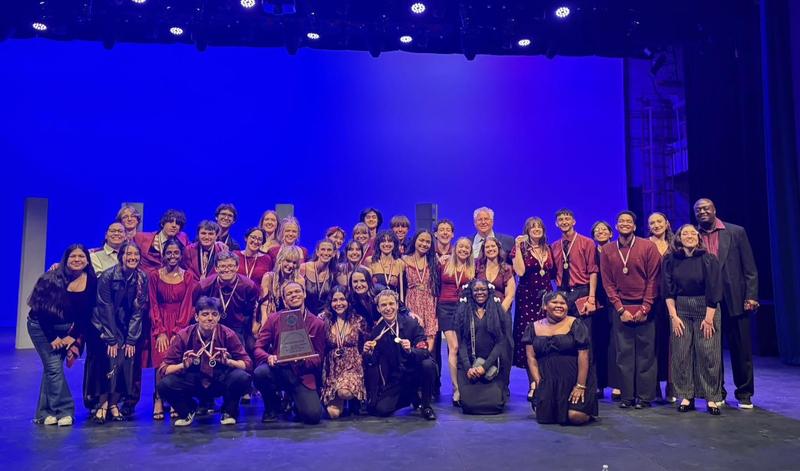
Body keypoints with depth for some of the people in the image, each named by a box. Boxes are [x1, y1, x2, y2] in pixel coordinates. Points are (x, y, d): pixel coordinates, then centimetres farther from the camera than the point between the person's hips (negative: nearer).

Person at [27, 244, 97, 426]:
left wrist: (72, 336, -10)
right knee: (54, 367, -11)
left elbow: (86, 313, -6)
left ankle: (46, 412, 17)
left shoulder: (91, 281, -12)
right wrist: (53, 337, -13)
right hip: (41, 326, -3)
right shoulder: (52, 278, -20)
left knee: (51, 368, 7)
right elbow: (41, 309, -15)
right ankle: (64, 411, -5)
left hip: (66, 328, 3)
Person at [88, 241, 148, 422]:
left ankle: (113, 403, 1)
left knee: (127, 362, -11)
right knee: (111, 359, -17)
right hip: (105, 327, -2)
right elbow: (106, 309, -14)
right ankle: (103, 403, -5)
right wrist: (112, 340, -15)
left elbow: (139, 310, -6)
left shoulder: (142, 278, -7)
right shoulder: (107, 276, -15)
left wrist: (131, 339, -10)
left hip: (129, 328, 2)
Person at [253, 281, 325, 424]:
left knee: (313, 416, -23)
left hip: (302, 375, -1)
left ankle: (293, 401, 17)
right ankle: (272, 407, 1)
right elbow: (258, 348, 2)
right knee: (259, 373, -34)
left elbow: (318, 358, 6)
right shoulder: (274, 319, 6)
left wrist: (303, 361, -17)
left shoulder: (318, 323, 4)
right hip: (277, 370, 1)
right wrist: (269, 357, -21)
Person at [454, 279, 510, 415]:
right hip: (468, 364, 0)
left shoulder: (498, 311, 4)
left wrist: (485, 366, -11)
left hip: (492, 364, 0)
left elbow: (501, 342, -2)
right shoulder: (462, 311, 6)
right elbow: (461, 342, 1)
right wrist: (468, 367, -12)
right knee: (469, 403, -16)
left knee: (493, 403, -16)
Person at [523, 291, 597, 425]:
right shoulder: (534, 328, 8)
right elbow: (531, 357, 4)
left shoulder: (575, 324, -1)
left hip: (572, 378, -2)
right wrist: (538, 382, -7)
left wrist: (580, 385, -12)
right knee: (544, 417, -15)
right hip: (546, 380, 2)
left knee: (576, 416, -19)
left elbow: (583, 355, -7)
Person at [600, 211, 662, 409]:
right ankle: (627, 396, 12)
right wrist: (621, 309, -4)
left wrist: (645, 308, -8)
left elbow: (653, 279, -3)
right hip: (620, 309, 2)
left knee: (645, 353, 1)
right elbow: (608, 283, 5)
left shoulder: (648, 247, -1)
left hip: (644, 308, -2)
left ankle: (645, 396, 11)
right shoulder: (607, 252, 6)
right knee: (624, 353, 4)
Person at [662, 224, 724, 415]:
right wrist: (673, 316, -5)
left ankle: (712, 398, 9)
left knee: (708, 354, -1)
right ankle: (686, 396, 12)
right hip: (680, 309, 2)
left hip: (705, 308, -2)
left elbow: (713, 290, -7)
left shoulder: (709, 259, -5)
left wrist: (709, 318, -11)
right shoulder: (671, 260, 0)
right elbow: (668, 290, 1)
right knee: (681, 354, 2)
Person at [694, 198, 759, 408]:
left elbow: (750, 268, 0)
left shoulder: (736, 232, 1)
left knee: (741, 349, 6)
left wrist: (751, 296, -7)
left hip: (735, 300, -1)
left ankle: (744, 393, 20)